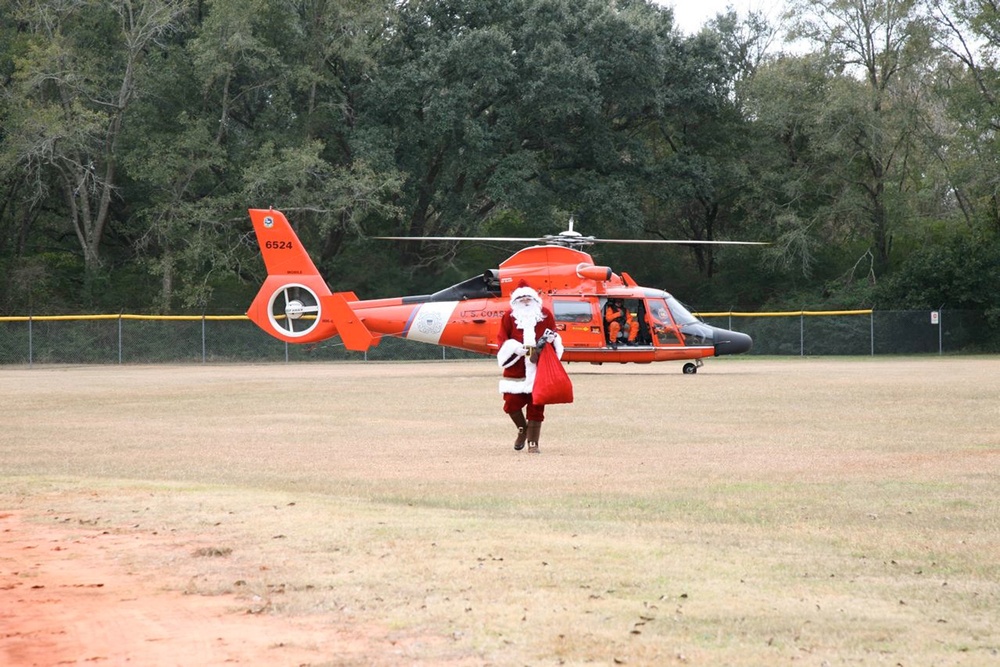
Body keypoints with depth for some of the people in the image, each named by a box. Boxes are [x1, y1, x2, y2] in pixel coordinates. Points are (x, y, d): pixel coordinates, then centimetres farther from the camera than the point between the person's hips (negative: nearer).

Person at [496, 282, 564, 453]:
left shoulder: (545, 314, 6)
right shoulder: (509, 316, 4)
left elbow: (553, 334, 14)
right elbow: (502, 338, 1)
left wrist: (551, 338, -9)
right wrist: (515, 348, -15)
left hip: (538, 370, 0)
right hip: (516, 369, 0)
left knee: (536, 407, -1)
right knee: (512, 404, -3)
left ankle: (533, 443, 7)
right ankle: (523, 429, 26)